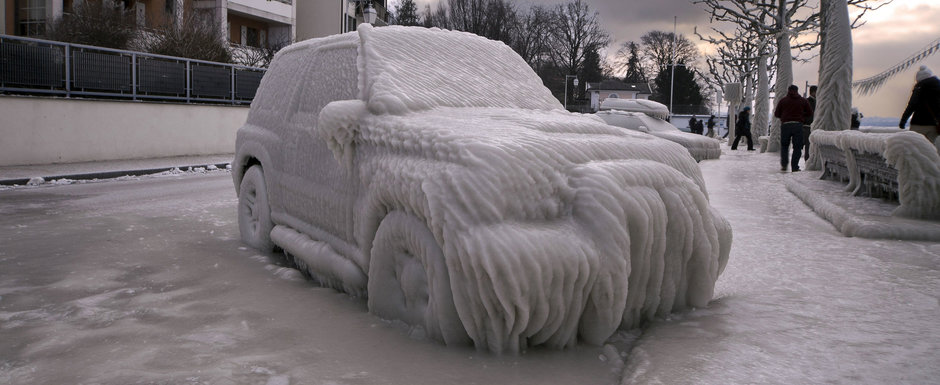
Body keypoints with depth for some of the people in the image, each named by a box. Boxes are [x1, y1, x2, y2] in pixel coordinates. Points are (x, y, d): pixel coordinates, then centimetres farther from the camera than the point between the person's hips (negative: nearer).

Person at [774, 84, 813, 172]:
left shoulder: (783, 100, 6)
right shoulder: (803, 101, 7)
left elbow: (776, 114, 6)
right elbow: (810, 112, 6)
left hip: (785, 125, 1)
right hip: (798, 125, 0)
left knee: (784, 145, 14)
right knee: (797, 147, 4)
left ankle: (784, 165, 1)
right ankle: (795, 167, -1)